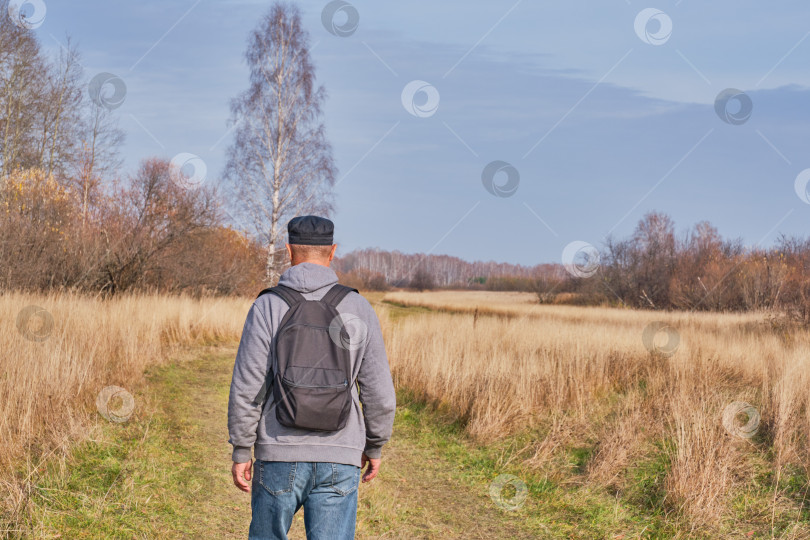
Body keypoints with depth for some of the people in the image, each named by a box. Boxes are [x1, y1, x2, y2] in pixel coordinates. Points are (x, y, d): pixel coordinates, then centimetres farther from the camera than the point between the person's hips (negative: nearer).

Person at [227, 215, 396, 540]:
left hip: (280, 455, 0)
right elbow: (379, 393, 1)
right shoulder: (358, 309, -1)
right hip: (338, 462, 1)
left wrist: (240, 452, 1)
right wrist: (375, 446, 16)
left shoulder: (267, 307, -6)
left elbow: (247, 388, -9)